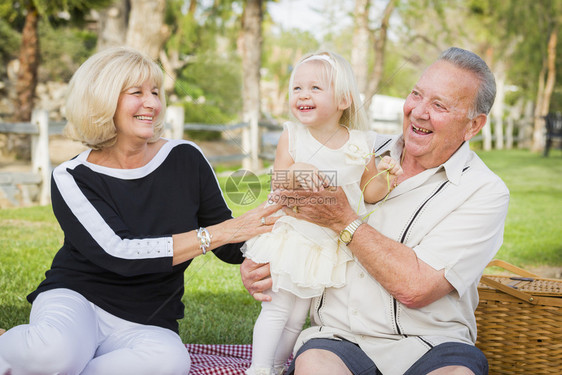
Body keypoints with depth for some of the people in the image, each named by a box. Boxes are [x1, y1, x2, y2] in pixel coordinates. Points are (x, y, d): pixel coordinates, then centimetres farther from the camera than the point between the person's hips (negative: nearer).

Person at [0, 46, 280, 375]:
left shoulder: (186, 160, 0)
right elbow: (119, 254, -21)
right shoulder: (73, 178, -7)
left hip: (147, 324, 3)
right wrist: (221, 232, -23)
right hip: (75, 300, -2)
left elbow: (229, 248, 7)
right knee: (53, 349, -38)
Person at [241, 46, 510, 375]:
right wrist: (256, 263, 2)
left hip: (430, 346, -2)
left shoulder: (485, 192, -4)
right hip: (338, 337, 2)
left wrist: (344, 221, -14)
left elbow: (414, 288, -15)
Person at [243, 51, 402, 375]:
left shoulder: (361, 144, -6)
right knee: (277, 307, 0)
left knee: (298, 316, 12)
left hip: (335, 246, 1)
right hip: (293, 236, -1)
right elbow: (277, 187, -8)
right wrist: (294, 173, -29)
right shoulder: (291, 137, -7)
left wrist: (385, 178, -18)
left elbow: (368, 193, 2)